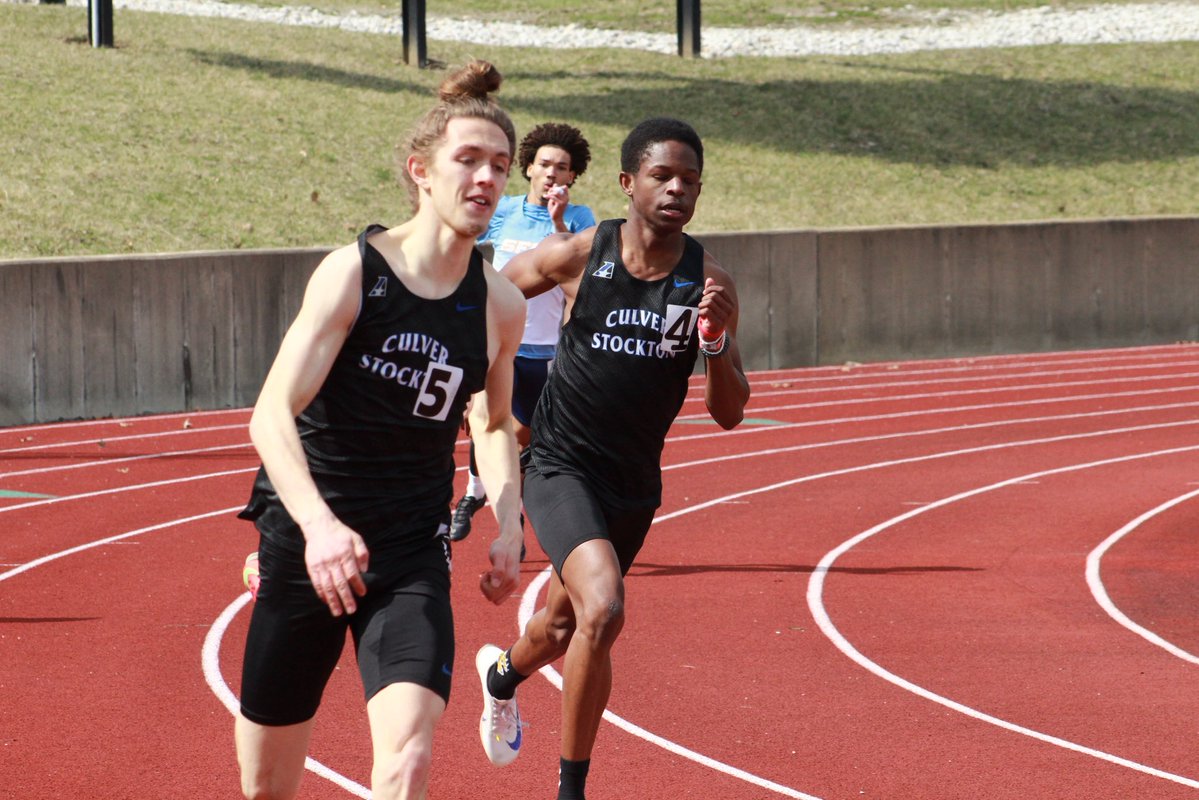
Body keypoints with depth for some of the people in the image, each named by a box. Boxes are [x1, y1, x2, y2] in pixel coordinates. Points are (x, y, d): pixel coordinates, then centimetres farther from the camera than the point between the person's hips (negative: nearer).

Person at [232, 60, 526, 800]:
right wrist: (319, 523, -38)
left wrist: (509, 526, 7)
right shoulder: (352, 273, -12)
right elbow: (272, 414, -22)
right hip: (307, 544, -2)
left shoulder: (500, 306, 2)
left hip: (412, 559, 2)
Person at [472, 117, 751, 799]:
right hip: (560, 466, -4)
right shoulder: (577, 256, -13)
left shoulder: (710, 283, -7)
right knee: (602, 610, -27)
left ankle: (503, 673, 62)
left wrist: (715, 343, -23)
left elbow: (730, 415, -5)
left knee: (565, 625, 24)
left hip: (635, 482, 4)